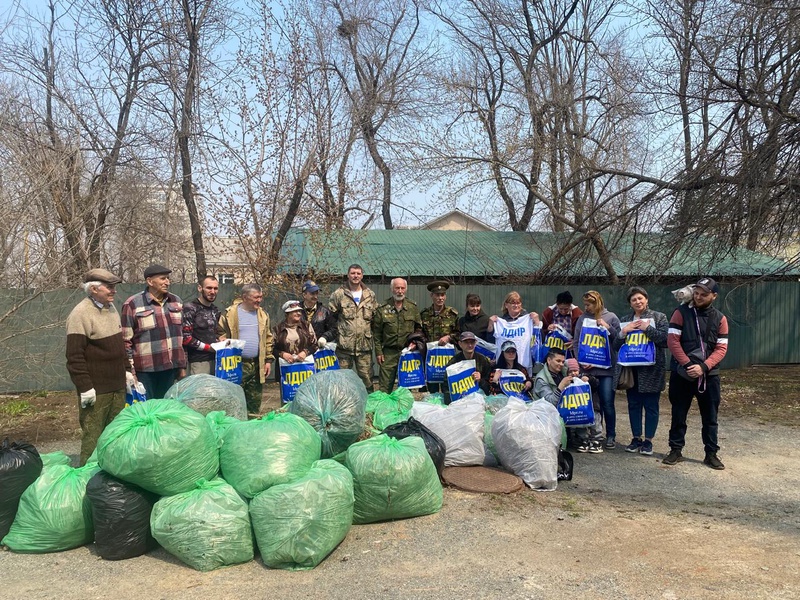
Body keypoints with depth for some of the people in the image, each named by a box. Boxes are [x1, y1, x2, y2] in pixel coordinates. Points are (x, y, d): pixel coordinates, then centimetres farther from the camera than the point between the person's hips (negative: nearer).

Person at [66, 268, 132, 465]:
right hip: (96, 389, -8)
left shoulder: (111, 308, 11)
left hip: (117, 384, 8)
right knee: (93, 435, -1)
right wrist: (85, 387, -18)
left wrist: (127, 370, 19)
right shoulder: (80, 314, -15)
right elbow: (74, 356, -17)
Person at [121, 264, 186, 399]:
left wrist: (182, 365, 14)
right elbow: (126, 341, -7)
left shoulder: (176, 302, 8)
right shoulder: (133, 304, -8)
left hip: (170, 368, 5)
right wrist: (130, 371, -9)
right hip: (145, 370, -5)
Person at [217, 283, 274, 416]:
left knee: (255, 401, 12)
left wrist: (268, 360, 10)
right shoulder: (230, 313, -5)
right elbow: (221, 336, -4)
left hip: (257, 365, 5)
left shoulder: (262, 314, 11)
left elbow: (268, 339, 16)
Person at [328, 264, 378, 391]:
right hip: (344, 345, -2)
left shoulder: (370, 295, 8)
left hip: (365, 345, 2)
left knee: (366, 377, 8)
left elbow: (375, 316, 16)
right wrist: (338, 330, -1)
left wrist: (369, 331, 10)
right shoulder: (338, 294, -2)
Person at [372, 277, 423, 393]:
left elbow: (419, 328, 12)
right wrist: (378, 352, -2)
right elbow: (376, 332, 2)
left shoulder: (413, 307, 4)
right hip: (389, 353, -1)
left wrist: (415, 341, -4)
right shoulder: (383, 308, -1)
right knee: (385, 386, 0)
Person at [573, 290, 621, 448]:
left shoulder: (611, 317, 3)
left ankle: (611, 436, 12)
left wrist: (608, 327, -13)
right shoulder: (583, 318, 7)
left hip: (606, 368, -2)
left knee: (607, 402, -2)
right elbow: (576, 342, 7)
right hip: (587, 368, 2)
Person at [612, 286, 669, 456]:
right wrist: (624, 332, -8)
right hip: (631, 368, 4)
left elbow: (666, 340, -11)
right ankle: (636, 438, 21)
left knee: (651, 406, 3)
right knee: (634, 405, 10)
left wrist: (647, 328, -16)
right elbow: (615, 345, 9)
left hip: (651, 369, -4)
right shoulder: (625, 320, 12)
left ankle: (648, 440, 13)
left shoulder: (659, 317, 1)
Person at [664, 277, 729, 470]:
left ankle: (711, 453, 20)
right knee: (679, 414, 7)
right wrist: (688, 365, -18)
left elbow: (721, 348, -1)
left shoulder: (720, 319, 4)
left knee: (710, 416, 9)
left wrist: (703, 367, -16)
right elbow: (672, 341, -9)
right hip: (682, 373, -2)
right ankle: (676, 450, 18)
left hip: (709, 374, 2)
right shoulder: (681, 313, -3)